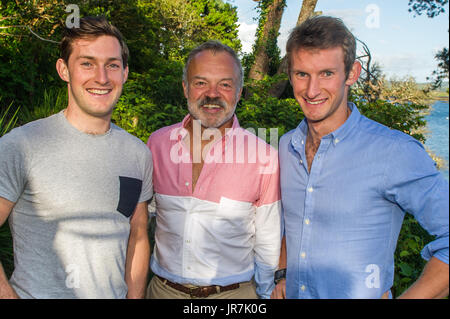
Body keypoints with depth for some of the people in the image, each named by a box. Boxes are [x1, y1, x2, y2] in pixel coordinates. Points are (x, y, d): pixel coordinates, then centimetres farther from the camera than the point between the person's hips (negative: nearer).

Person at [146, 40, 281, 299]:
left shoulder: (263, 156, -14)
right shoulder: (157, 142, -6)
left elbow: (268, 242, -4)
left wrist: (263, 293, 3)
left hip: (232, 292, -2)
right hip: (163, 288, 2)